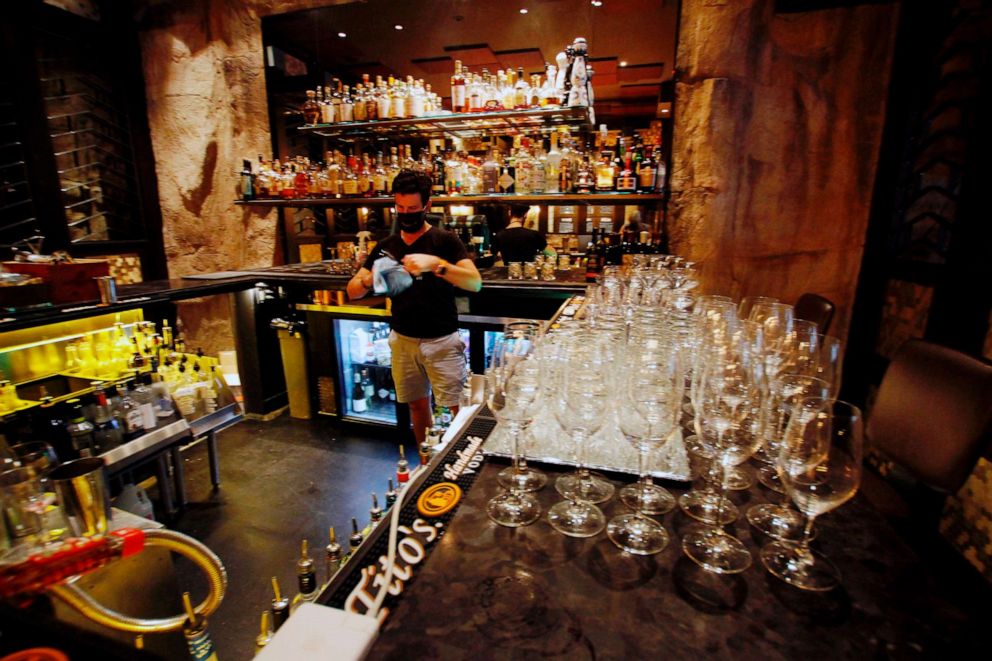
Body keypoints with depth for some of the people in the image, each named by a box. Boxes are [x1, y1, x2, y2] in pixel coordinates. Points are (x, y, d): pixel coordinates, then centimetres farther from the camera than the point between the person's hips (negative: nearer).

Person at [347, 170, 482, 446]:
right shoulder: (385, 246, 7)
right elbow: (352, 291, 4)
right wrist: (369, 280, -19)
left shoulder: (445, 240, -6)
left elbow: (475, 283, -20)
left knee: (458, 408, -4)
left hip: (442, 341, -4)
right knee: (418, 404, 16)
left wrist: (435, 264, -34)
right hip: (403, 340, 4)